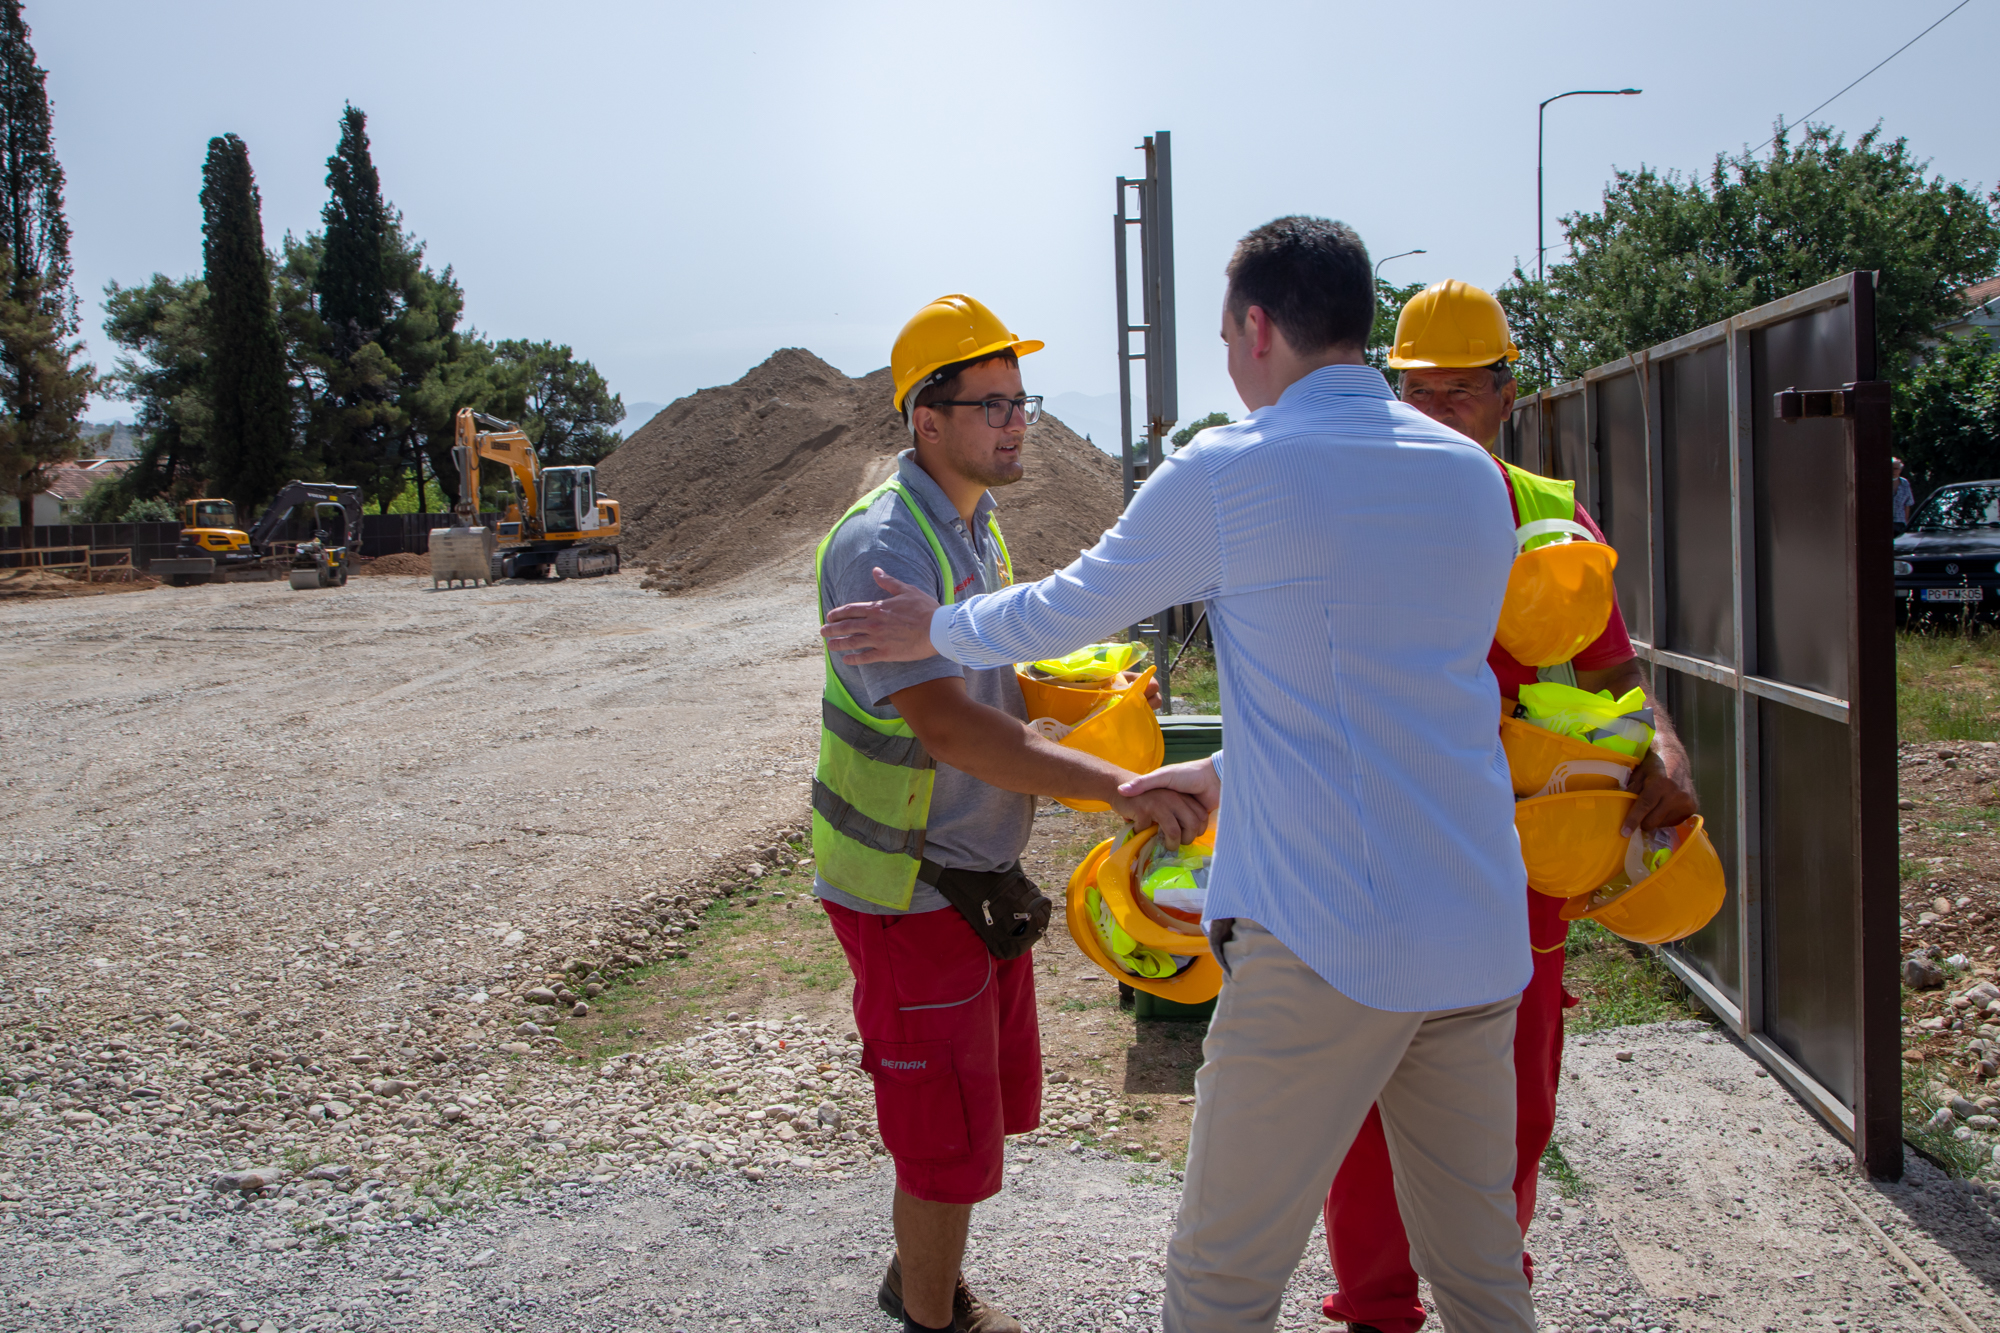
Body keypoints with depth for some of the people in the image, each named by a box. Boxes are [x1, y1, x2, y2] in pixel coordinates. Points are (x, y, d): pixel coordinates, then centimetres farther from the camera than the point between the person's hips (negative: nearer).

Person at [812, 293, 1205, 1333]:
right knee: (950, 1140, 3)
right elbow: (943, 722, -32)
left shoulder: (975, 527, 9)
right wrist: (1117, 787, -36)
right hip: (905, 889, -9)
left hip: (975, 875, 9)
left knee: (992, 1106, 22)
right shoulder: (881, 546, -22)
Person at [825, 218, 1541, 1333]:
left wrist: (930, 628, 24)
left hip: (1329, 938, -7)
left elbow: (1064, 611, 5)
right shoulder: (1475, 476, 11)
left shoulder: (1230, 472, -7)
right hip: (1482, 930, 7)